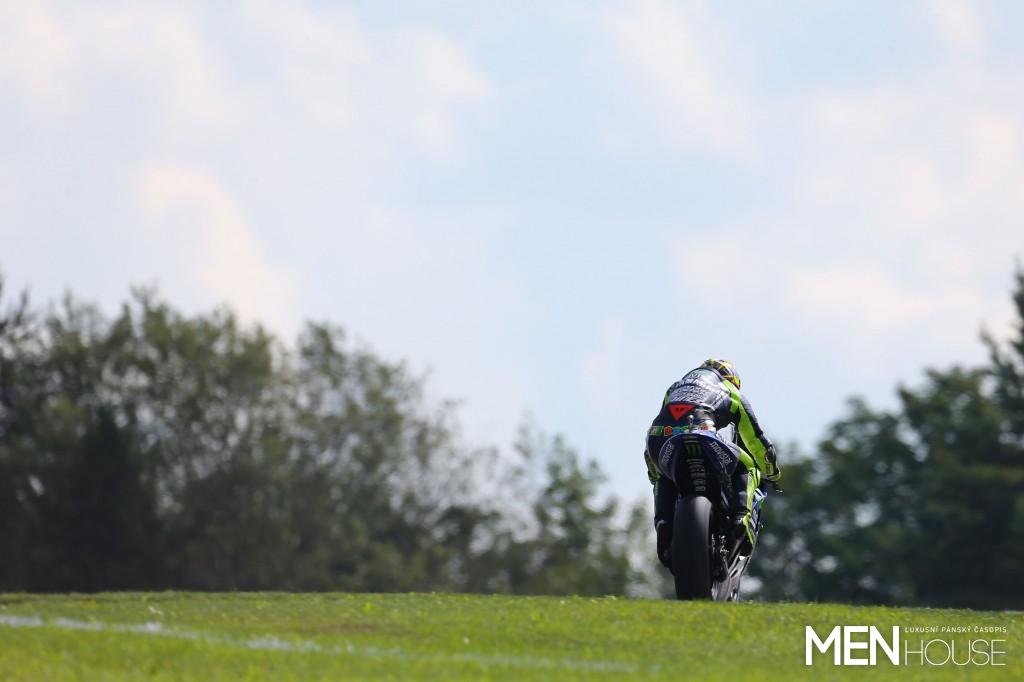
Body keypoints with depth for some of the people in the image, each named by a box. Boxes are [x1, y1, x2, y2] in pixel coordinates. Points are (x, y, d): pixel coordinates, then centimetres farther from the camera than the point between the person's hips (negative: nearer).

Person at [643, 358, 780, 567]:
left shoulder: (675, 387, 42)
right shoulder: (731, 393, 32)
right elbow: (755, 439, 35)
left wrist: (654, 475, 58)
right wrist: (773, 474, 50)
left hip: (658, 437, 4)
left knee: (665, 478, 37)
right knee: (746, 466, 21)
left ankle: (663, 524, 9)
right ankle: (741, 519, -2)